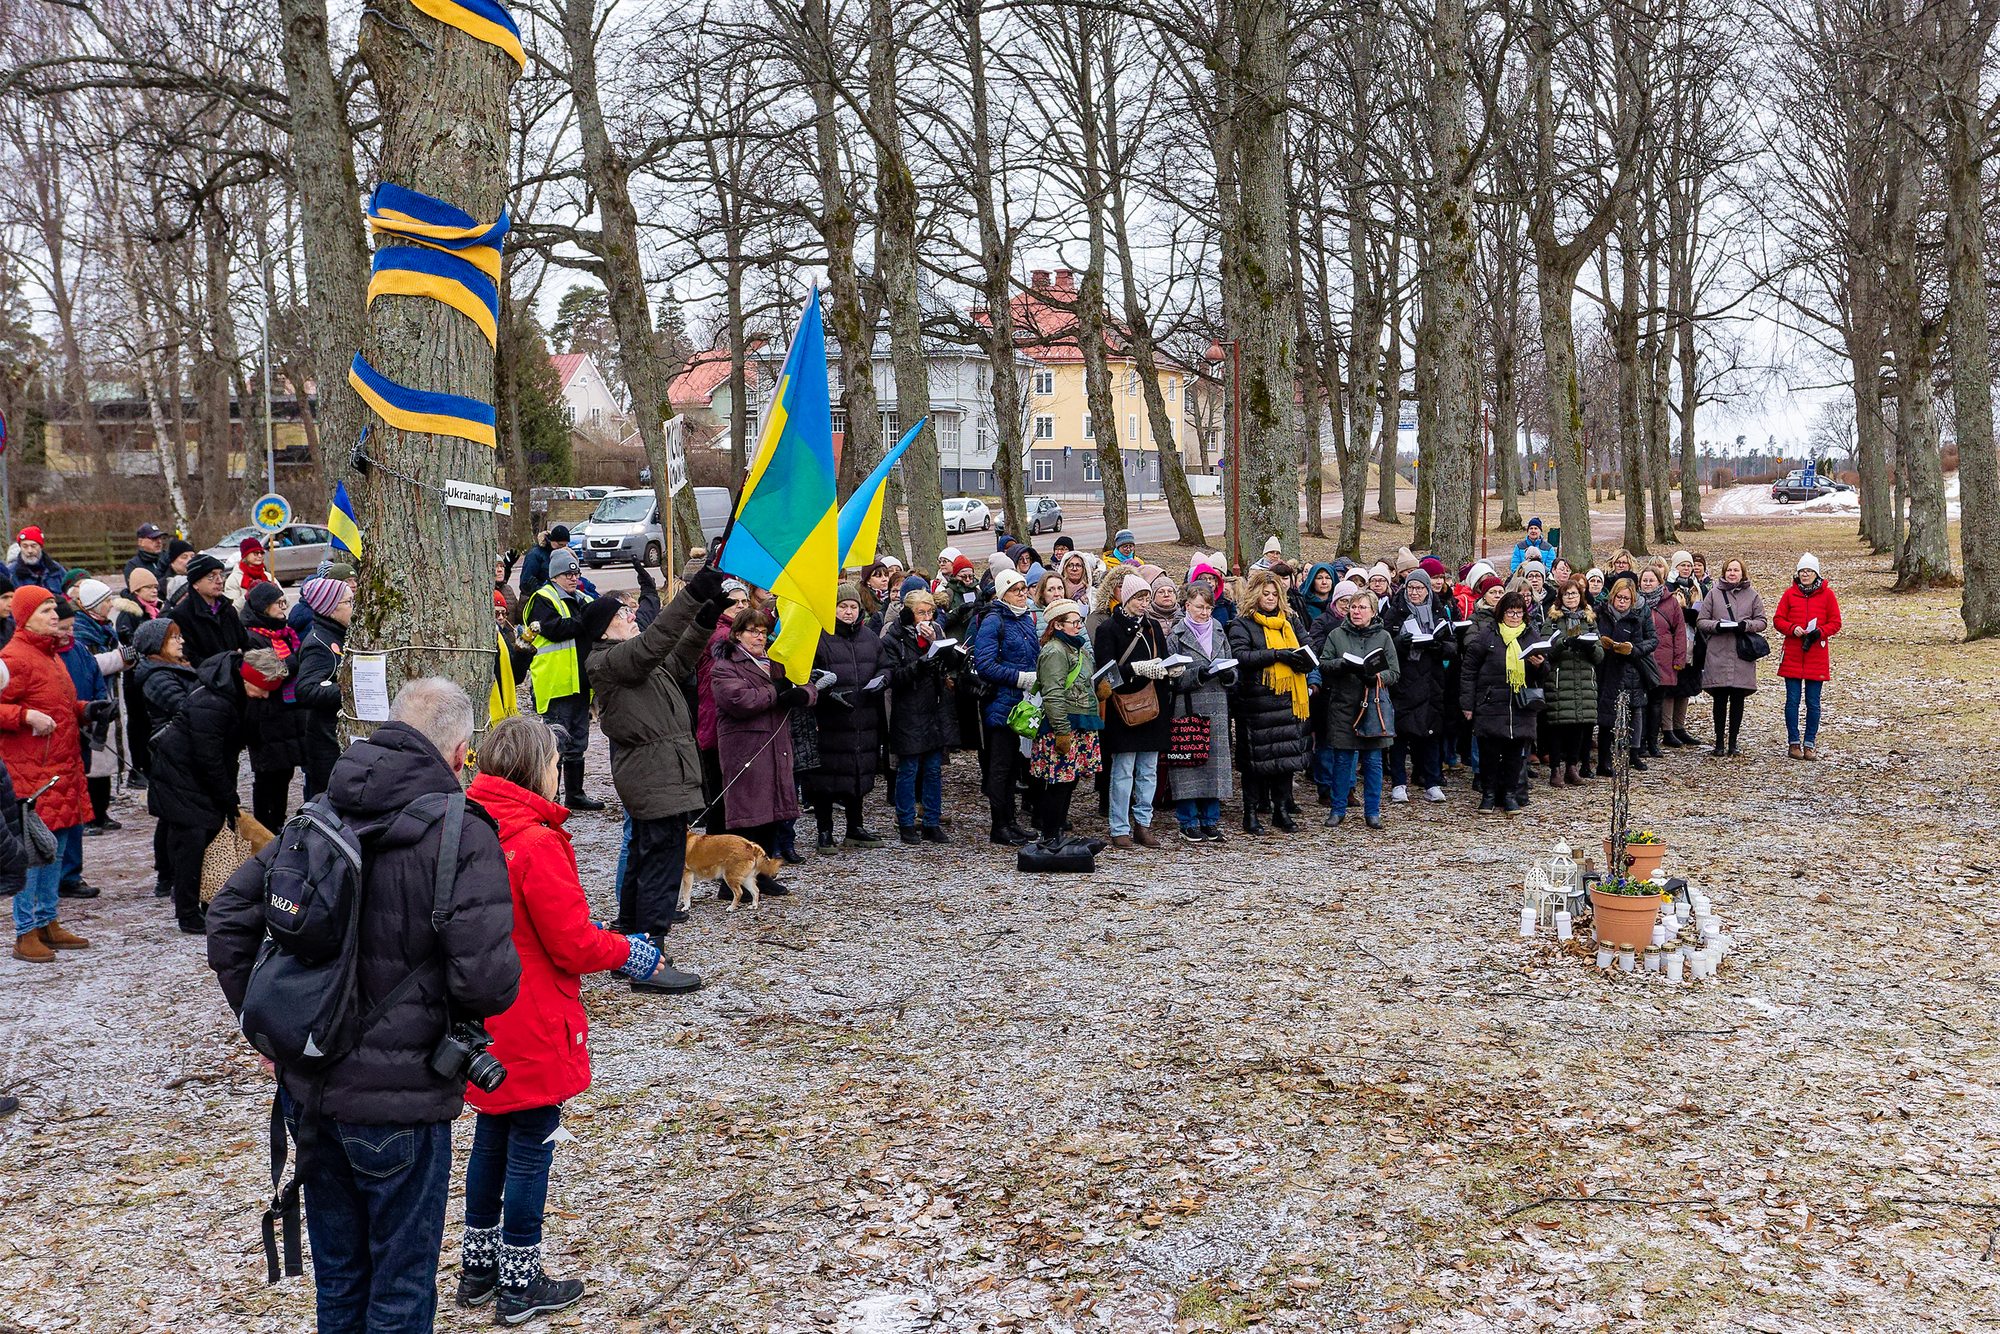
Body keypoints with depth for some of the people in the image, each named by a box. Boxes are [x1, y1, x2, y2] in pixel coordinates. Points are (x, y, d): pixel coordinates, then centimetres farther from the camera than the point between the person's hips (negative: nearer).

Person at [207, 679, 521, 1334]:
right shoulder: (463, 837, -17)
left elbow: (228, 916, 6)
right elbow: (488, 981, -24)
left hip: (306, 1088, 6)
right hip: (398, 1102, -6)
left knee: (337, 1278, 23)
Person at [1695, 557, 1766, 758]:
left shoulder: (1752, 595, 9)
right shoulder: (1714, 593, 9)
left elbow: (1763, 621, 9)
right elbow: (1700, 621, 7)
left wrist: (1746, 625, -10)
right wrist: (1716, 626, -13)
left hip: (1743, 654, 0)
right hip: (1718, 654, 0)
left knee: (1738, 700, 2)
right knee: (1720, 700, 1)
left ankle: (1732, 743, 11)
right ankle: (1719, 743, 8)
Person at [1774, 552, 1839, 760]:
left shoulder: (1827, 594, 3)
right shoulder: (1790, 593, 5)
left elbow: (1835, 623, 5)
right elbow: (1778, 619, 6)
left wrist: (1820, 632, -13)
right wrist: (1792, 629, -13)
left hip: (1817, 655, 0)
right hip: (1792, 655, 0)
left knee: (1813, 702, 3)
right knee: (1792, 700, 0)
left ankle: (1809, 744, 11)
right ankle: (1794, 743, 9)